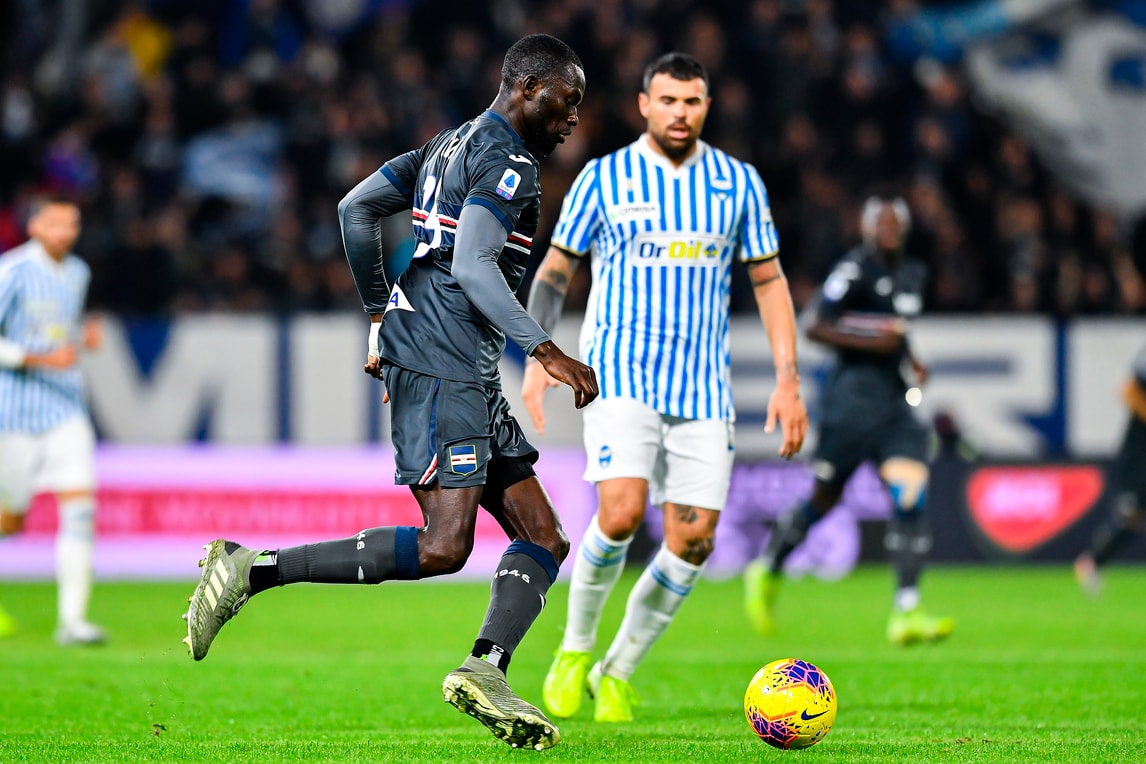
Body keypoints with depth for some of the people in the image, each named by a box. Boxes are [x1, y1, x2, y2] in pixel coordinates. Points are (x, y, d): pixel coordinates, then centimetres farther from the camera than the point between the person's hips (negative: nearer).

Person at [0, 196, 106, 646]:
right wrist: (41, 359, -22)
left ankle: (72, 619, -13)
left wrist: (85, 336, 7)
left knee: (80, 509, -11)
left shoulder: (77, 273, 10)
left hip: (66, 410, 5)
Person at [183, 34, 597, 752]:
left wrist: (381, 316, 26)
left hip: (471, 379, 11)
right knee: (442, 547, -18)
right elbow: (471, 266, -21)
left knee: (545, 537, 4)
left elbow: (356, 209, 22)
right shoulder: (508, 160, -9)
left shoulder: (452, 144, 20)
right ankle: (253, 568, -16)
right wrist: (547, 350, -23)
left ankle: (486, 670, -13)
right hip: (441, 365, -11)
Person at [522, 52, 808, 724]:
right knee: (621, 512, -23)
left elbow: (769, 282, 11)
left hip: (703, 386, 3)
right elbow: (555, 271, 8)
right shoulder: (603, 179, 0)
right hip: (621, 372, -3)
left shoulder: (738, 183, 6)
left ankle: (618, 673, 15)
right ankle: (576, 647, 2)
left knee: (693, 541, -4)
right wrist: (540, 357, -5)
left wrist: (788, 379, 3)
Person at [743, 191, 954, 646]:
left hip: (897, 400, 6)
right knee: (825, 498, 3)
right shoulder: (854, 269, -9)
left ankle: (906, 612, -14)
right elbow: (815, 328, -14)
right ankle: (767, 572, 28)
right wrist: (871, 343, -20)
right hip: (853, 396, -6)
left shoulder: (913, 275, 17)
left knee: (911, 498, -10)